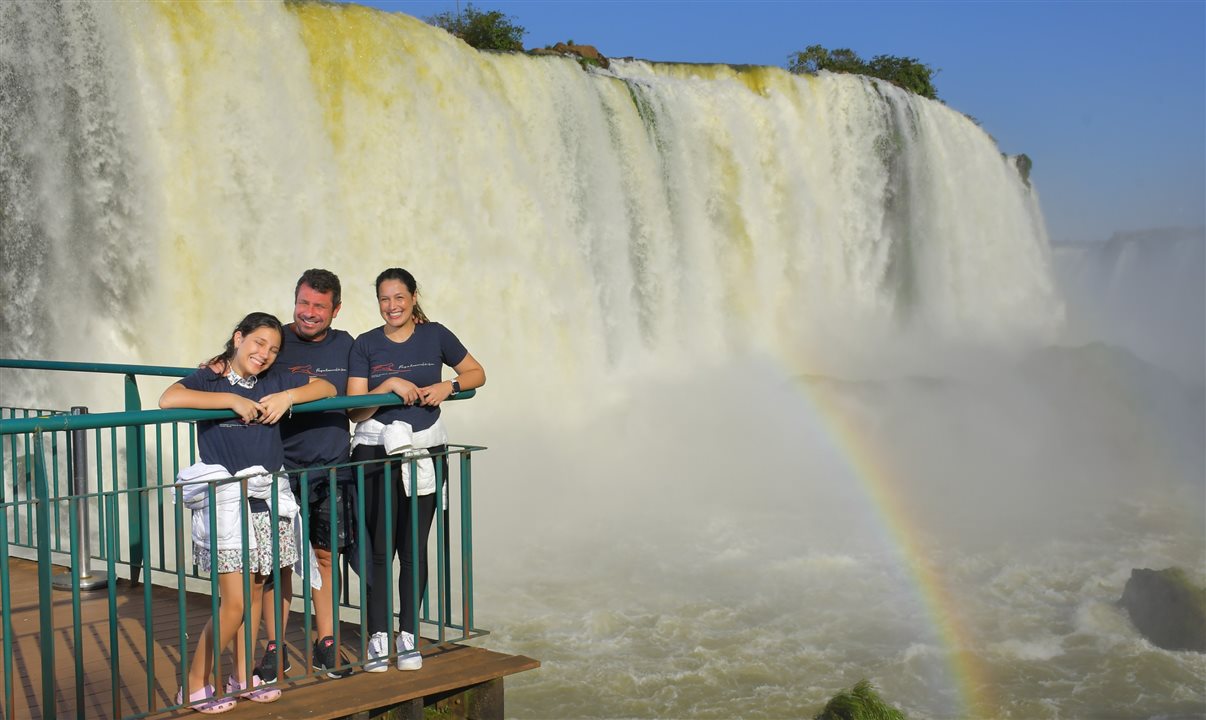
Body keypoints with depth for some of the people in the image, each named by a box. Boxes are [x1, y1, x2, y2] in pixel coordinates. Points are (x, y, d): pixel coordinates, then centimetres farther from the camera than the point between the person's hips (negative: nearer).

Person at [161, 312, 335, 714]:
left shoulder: (273, 383, 11)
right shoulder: (210, 379, -6)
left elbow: (327, 388, 12)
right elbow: (168, 400, -24)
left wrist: (288, 397, -6)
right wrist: (232, 400, -23)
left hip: (265, 496, 6)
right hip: (223, 498, -6)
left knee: (255, 594, 12)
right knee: (233, 602, -7)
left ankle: (243, 678, 25)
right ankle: (194, 687, 7)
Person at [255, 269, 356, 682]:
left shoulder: (345, 346, 8)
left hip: (332, 467, 3)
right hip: (284, 469, -3)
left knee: (326, 556, 10)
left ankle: (326, 646, 20)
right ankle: (275, 651, 12)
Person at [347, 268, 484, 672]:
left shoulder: (435, 336, 4)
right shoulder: (366, 345, 1)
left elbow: (477, 374, 13)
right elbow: (355, 410, -3)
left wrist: (448, 386, -5)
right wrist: (391, 385, -17)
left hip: (426, 450, 1)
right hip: (376, 450, -1)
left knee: (414, 548, 4)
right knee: (378, 547, -3)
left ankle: (408, 637, 15)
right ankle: (378, 637, 7)